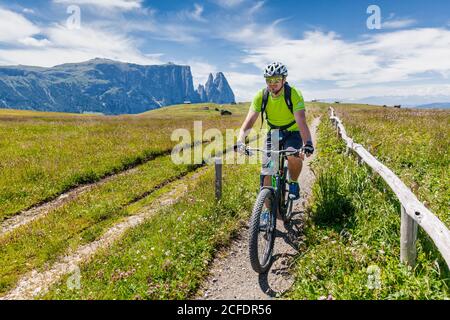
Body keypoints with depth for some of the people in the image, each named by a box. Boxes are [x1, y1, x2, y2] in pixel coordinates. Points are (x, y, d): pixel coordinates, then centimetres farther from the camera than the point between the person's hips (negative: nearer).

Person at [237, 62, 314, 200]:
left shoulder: (294, 94, -24)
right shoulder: (261, 96, -16)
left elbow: (301, 121, -34)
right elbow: (250, 120, -24)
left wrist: (308, 143, -50)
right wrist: (240, 140, -41)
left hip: (292, 133, -2)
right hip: (273, 133, 3)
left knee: (294, 157, -35)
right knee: (267, 175, -6)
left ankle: (294, 183, -3)